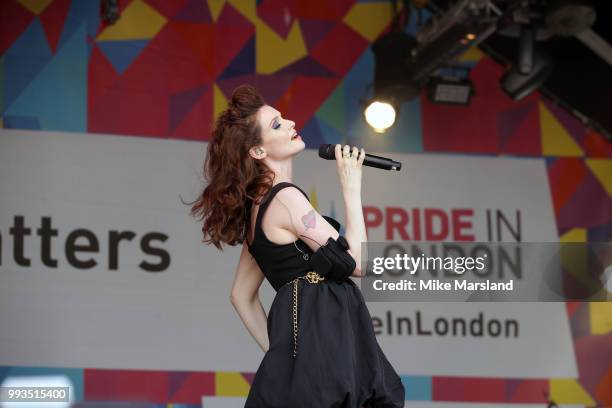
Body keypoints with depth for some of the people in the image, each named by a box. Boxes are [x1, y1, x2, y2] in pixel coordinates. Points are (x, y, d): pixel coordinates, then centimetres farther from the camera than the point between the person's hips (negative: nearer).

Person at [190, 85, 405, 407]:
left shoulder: (259, 206, 18)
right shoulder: (286, 198, -9)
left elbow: (241, 295, 22)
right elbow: (357, 262, -10)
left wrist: (277, 351, 18)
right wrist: (351, 188, -2)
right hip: (322, 341, -9)